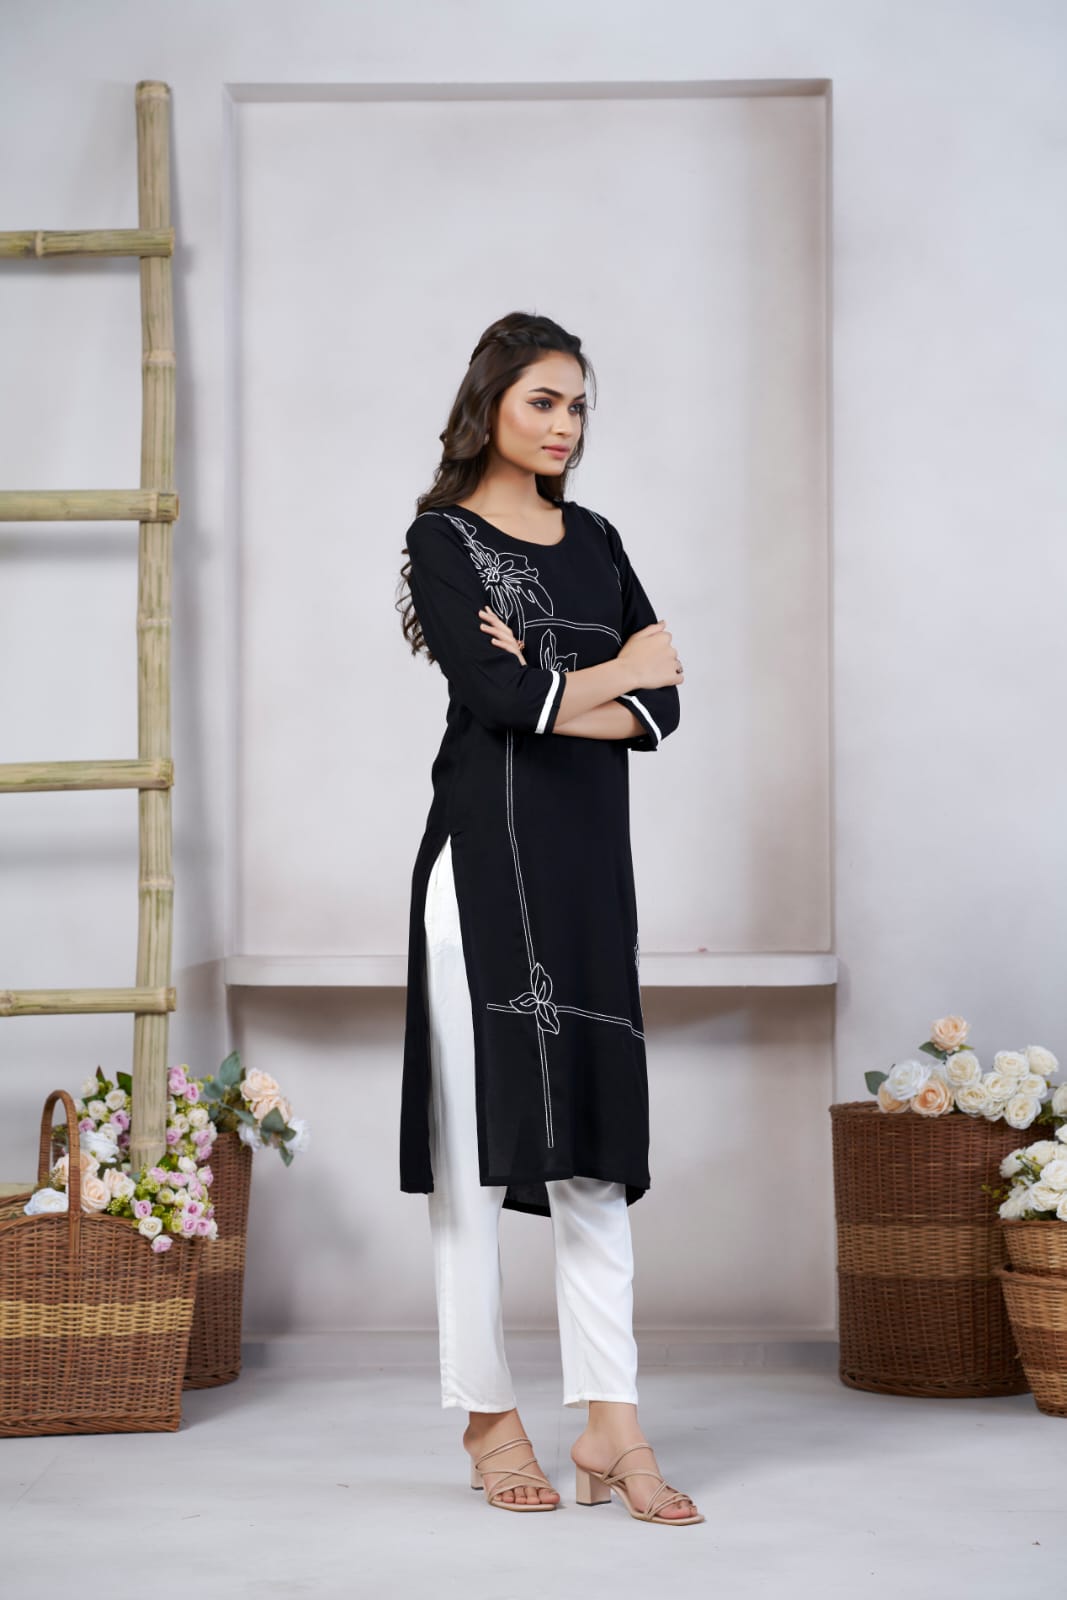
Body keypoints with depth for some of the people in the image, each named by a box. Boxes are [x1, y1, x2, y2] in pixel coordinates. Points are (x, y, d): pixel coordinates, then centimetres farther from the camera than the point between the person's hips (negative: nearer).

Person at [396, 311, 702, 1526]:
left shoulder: (597, 542, 16)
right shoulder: (443, 539, -1)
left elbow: (662, 706, 6)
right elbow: (495, 691, -16)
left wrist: (551, 691, -11)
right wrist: (617, 670, -2)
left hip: (589, 864, 6)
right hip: (489, 861, -5)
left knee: (595, 1130, 2)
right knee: (477, 1133, 0)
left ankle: (610, 1424, 3)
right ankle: (487, 1415, 10)